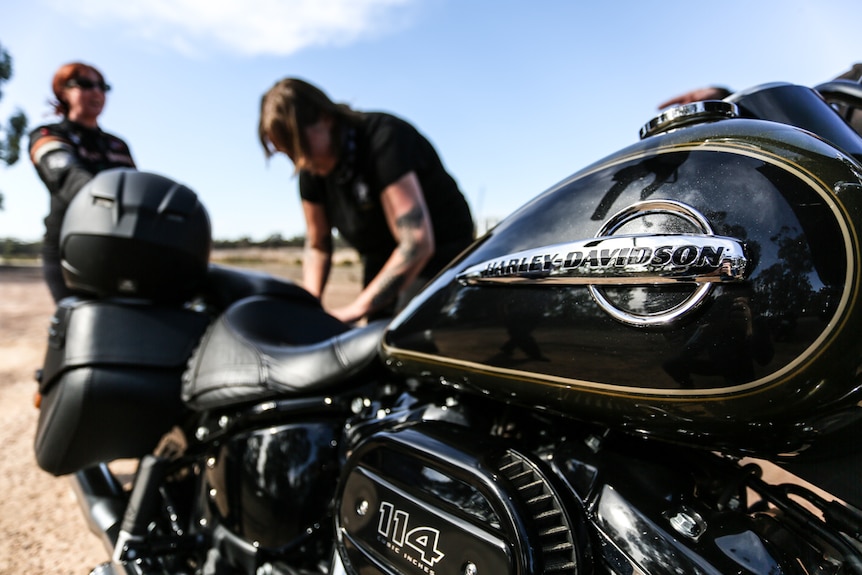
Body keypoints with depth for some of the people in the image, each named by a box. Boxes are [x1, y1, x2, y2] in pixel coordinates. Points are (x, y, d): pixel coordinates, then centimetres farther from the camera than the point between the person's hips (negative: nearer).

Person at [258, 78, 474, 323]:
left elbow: (418, 244, -33)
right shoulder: (312, 169, -3)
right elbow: (317, 245, 8)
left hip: (440, 258, -7)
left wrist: (356, 308, -31)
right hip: (383, 267, 7)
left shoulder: (384, 137, -25)